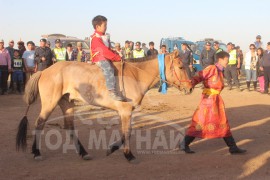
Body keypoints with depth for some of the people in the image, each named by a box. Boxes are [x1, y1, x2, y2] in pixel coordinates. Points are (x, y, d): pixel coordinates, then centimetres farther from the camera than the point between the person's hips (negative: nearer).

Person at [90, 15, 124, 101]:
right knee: (108, 69, -35)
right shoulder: (96, 38, -14)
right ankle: (112, 91, -43)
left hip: (106, 58, 10)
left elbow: (109, 49, 19)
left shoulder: (104, 36, 16)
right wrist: (117, 57, -18)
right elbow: (104, 51, -21)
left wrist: (116, 55, 1)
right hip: (99, 59, -10)